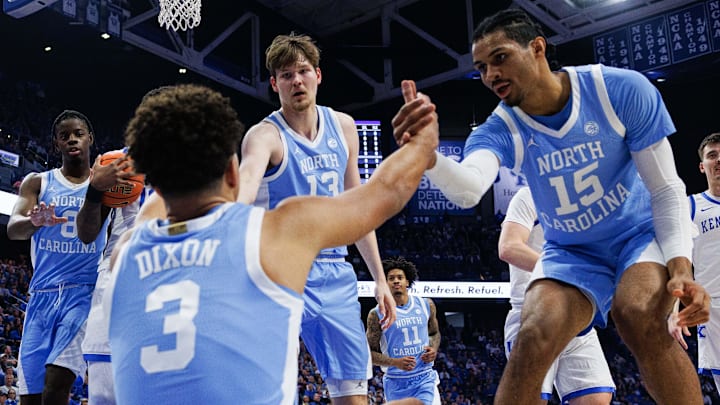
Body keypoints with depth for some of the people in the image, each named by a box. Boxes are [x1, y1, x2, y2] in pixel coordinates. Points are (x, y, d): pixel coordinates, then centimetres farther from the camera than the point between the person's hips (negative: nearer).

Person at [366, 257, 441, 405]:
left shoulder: (426, 305, 4)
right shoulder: (377, 314, -6)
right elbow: (370, 353, -3)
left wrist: (434, 349, -1)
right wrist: (395, 362, -19)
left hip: (425, 378, 1)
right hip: (396, 382, -1)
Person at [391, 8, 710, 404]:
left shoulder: (622, 90, -19)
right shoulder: (500, 130, -16)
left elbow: (667, 190, -13)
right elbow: (468, 190, -40)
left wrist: (681, 267, -28)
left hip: (640, 235, -1)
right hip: (571, 253, 2)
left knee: (640, 318, -32)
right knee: (534, 338, -23)